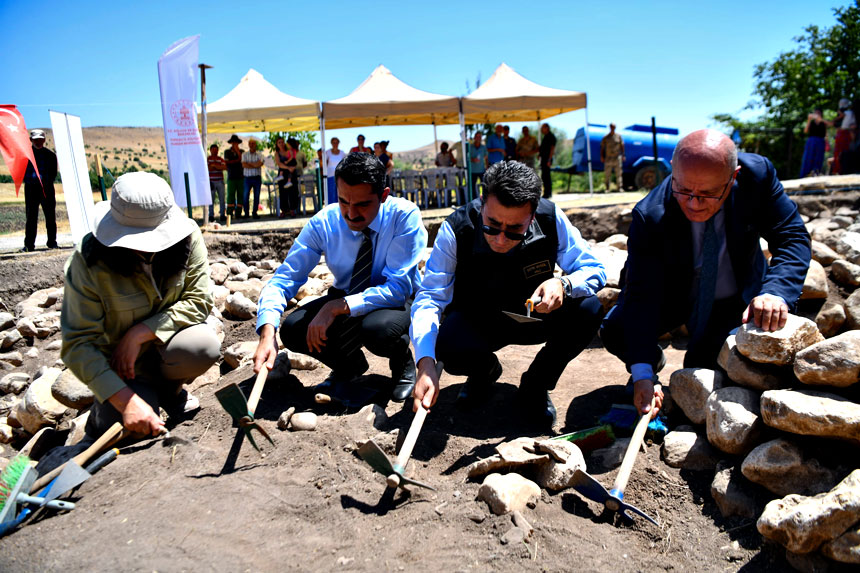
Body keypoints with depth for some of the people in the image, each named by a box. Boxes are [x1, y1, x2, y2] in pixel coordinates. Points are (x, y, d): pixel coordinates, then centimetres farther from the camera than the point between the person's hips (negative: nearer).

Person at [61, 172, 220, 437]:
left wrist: (139, 334, -27)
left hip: (166, 342, 2)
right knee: (132, 430, -21)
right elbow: (78, 343, -23)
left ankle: (168, 389, 4)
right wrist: (126, 400, -32)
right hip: (119, 361, -1)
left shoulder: (187, 238, -18)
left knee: (204, 346, -31)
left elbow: (199, 301, -16)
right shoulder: (88, 260, -23)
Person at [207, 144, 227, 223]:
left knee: (222, 199, 1)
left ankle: (223, 215, 6)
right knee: (211, 199, -1)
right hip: (211, 181, -2)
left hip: (220, 181, 2)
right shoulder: (207, 159, 6)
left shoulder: (220, 159, 13)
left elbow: (224, 167, -4)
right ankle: (211, 215, 4)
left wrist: (214, 165, -10)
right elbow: (207, 168, -8)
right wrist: (219, 167, -7)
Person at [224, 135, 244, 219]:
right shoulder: (227, 152, 13)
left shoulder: (242, 151, 14)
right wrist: (237, 160, -3)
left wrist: (237, 150, -3)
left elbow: (242, 160, -3)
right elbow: (227, 162, 0)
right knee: (230, 195, -7)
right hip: (231, 177, -1)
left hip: (241, 177, 1)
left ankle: (238, 213, 1)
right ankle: (229, 214, -7)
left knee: (240, 195, -3)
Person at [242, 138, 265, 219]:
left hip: (257, 178, 0)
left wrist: (249, 163, -8)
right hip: (248, 178, 0)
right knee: (245, 196, -4)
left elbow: (260, 164, -13)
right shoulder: (244, 154, 7)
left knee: (257, 196, 3)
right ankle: (246, 213, 5)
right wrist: (255, 165, -10)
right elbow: (244, 165, -7)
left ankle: (255, 212, 12)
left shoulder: (259, 154, 5)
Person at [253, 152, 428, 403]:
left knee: (378, 329, -37)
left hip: (398, 300, -3)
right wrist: (267, 332, -35)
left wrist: (337, 307, -35)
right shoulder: (323, 223, -16)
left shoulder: (404, 215, -24)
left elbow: (398, 288, -27)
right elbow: (284, 278, -17)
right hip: (345, 299, 4)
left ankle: (403, 364, 2)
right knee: (293, 329, -21)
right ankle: (350, 365, 11)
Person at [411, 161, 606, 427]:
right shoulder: (456, 230, -25)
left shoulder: (551, 220, -21)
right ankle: (485, 369, 7)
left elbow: (594, 269, -12)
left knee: (587, 310, -27)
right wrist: (426, 364, -42)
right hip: (476, 323, -1)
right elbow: (429, 297, -27)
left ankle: (536, 384, 0)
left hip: (534, 318, 2)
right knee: (450, 348, -34)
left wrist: (564, 284, -37)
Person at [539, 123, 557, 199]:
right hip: (543, 158, 10)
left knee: (545, 176, -13)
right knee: (546, 176, 12)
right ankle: (549, 193, 17)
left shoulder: (551, 137, -9)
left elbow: (552, 149, -16)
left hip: (547, 159, -10)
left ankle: (547, 193, -13)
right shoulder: (545, 137, 19)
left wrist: (549, 160, -21)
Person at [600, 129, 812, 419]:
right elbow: (641, 294, -33)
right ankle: (653, 360, 12)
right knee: (614, 331, -24)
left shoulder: (758, 174, -24)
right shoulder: (650, 216, -31)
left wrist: (775, 292, -43)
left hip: (738, 297, 1)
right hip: (673, 296, -1)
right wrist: (642, 374, -41)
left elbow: (793, 239, -20)